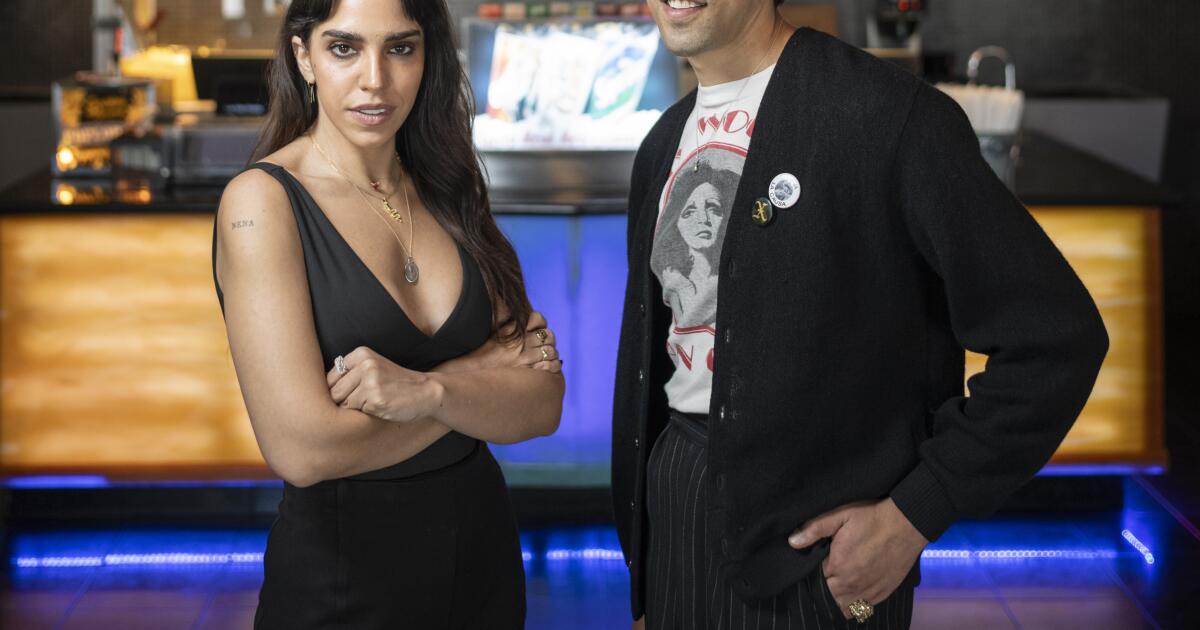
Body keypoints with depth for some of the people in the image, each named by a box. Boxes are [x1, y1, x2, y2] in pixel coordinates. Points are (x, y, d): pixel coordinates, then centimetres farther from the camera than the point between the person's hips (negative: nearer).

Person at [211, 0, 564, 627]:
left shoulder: (449, 194, 3)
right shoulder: (262, 200, -13)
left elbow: (542, 406, -4)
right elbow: (302, 447, -22)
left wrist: (427, 390, -23)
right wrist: (482, 373, -12)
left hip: (483, 552, 5)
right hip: (340, 572, -5)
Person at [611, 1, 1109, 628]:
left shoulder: (889, 112, -14)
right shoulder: (664, 145, 9)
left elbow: (1056, 336, -15)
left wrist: (914, 515, -15)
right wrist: (638, 578, 16)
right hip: (674, 505, 6)